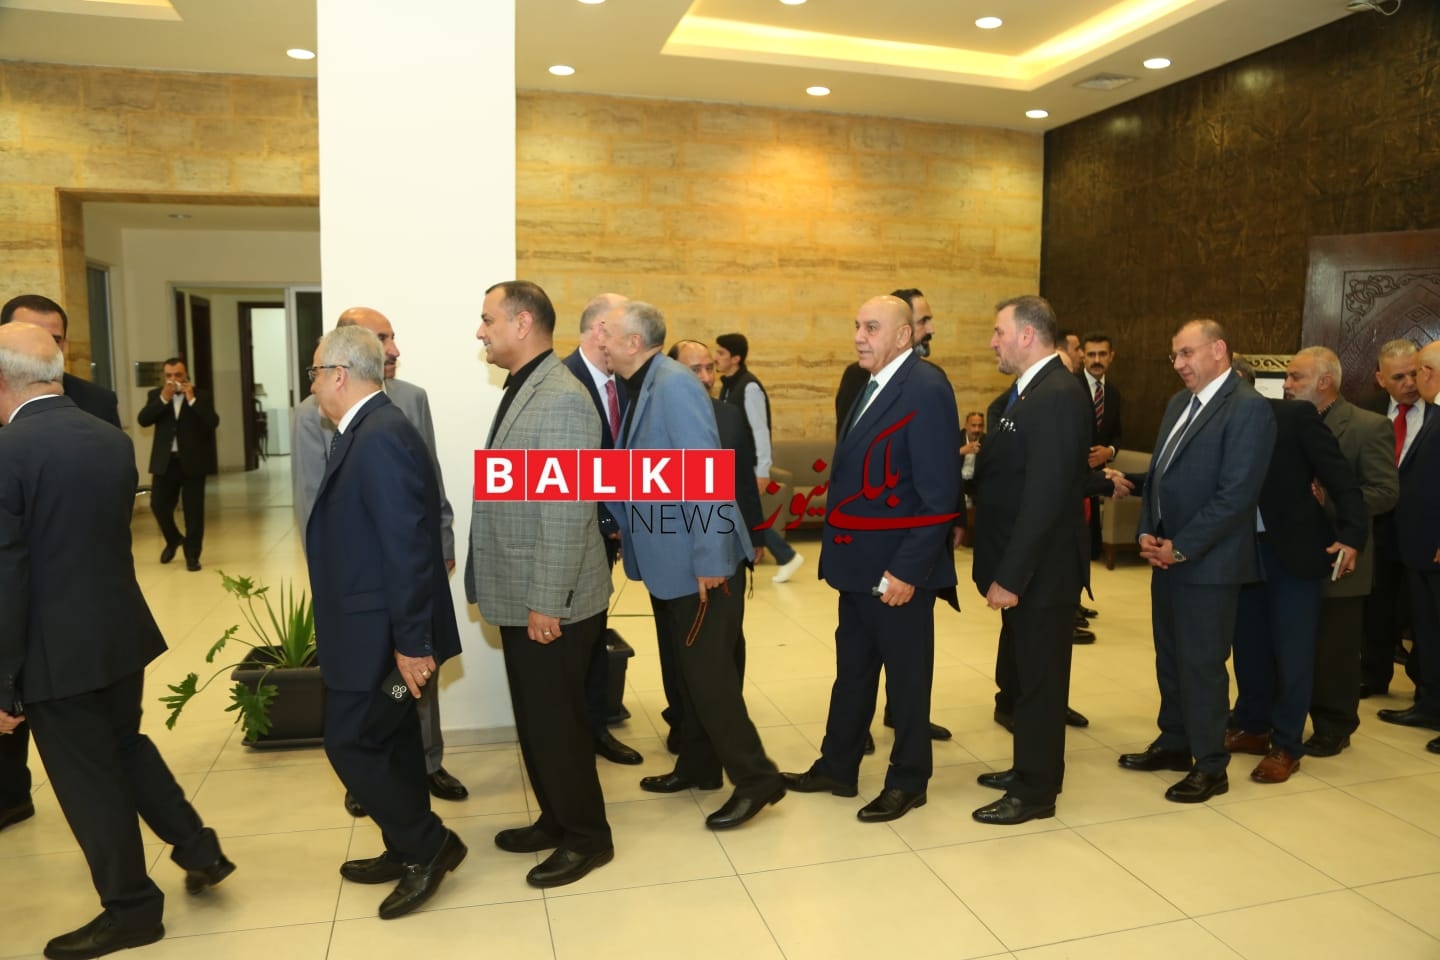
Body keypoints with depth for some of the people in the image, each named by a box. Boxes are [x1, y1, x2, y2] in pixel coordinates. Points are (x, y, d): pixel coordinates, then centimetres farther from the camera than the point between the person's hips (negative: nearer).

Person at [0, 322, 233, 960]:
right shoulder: (114, 440, 2)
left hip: (57, 648, -6)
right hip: (121, 630, 6)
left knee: (87, 780, 9)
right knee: (125, 746, 25)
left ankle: (132, 907, 24)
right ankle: (198, 848, 30)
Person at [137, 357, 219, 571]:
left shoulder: (201, 396, 1)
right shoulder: (156, 395, 7)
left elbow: (213, 422, -14)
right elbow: (143, 420, -8)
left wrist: (192, 399, -18)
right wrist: (163, 398, -16)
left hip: (192, 461, -2)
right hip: (165, 461, 2)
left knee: (193, 510, 1)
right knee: (158, 505, 4)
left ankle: (192, 555, 12)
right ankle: (173, 539, 32)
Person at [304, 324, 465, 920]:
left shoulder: (381, 437, -23)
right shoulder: (368, 432, 10)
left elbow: (408, 548, -26)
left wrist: (412, 642, -24)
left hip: (383, 635, -10)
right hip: (379, 630, 10)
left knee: (351, 744, 0)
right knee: (389, 739, 18)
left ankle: (428, 844, 15)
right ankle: (408, 851, 33)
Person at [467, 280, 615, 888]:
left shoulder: (561, 398, -20)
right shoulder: (522, 390, 11)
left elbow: (566, 511, -24)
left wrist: (546, 604, -22)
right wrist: (524, 600, 18)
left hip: (550, 602, -9)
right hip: (521, 597, 9)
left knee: (556, 721, 4)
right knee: (536, 718, 19)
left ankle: (588, 838, 21)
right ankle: (556, 820, 35)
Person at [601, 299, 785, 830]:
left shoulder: (674, 385, -19)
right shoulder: (643, 388, 8)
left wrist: (711, 558, -23)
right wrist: (626, 527, 15)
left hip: (701, 561, -9)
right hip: (668, 560, 9)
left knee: (707, 670, -3)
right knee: (686, 666, 18)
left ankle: (756, 778, 9)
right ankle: (697, 764, 32)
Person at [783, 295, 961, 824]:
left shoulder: (926, 390, -16)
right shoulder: (875, 385, 11)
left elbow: (939, 495, -20)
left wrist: (907, 570, -22)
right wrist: (840, 551, 12)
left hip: (896, 568, -9)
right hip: (860, 562, 9)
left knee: (906, 676, 8)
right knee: (852, 669, 19)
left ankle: (908, 781, 26)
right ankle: (836, 767, 34)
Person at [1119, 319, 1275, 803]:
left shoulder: (1249, 408, -14)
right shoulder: (1179, 403, 12)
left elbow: (1236, 494, -19)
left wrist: (1181, 548, -16)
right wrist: (1147, 533, 2)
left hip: (1208, 562, -8)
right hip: (1166, 555, 8)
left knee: (1202, 663, 2)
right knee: (1169, 656, 16)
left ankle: (1210, 766, 17)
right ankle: (1174, 743, 32)